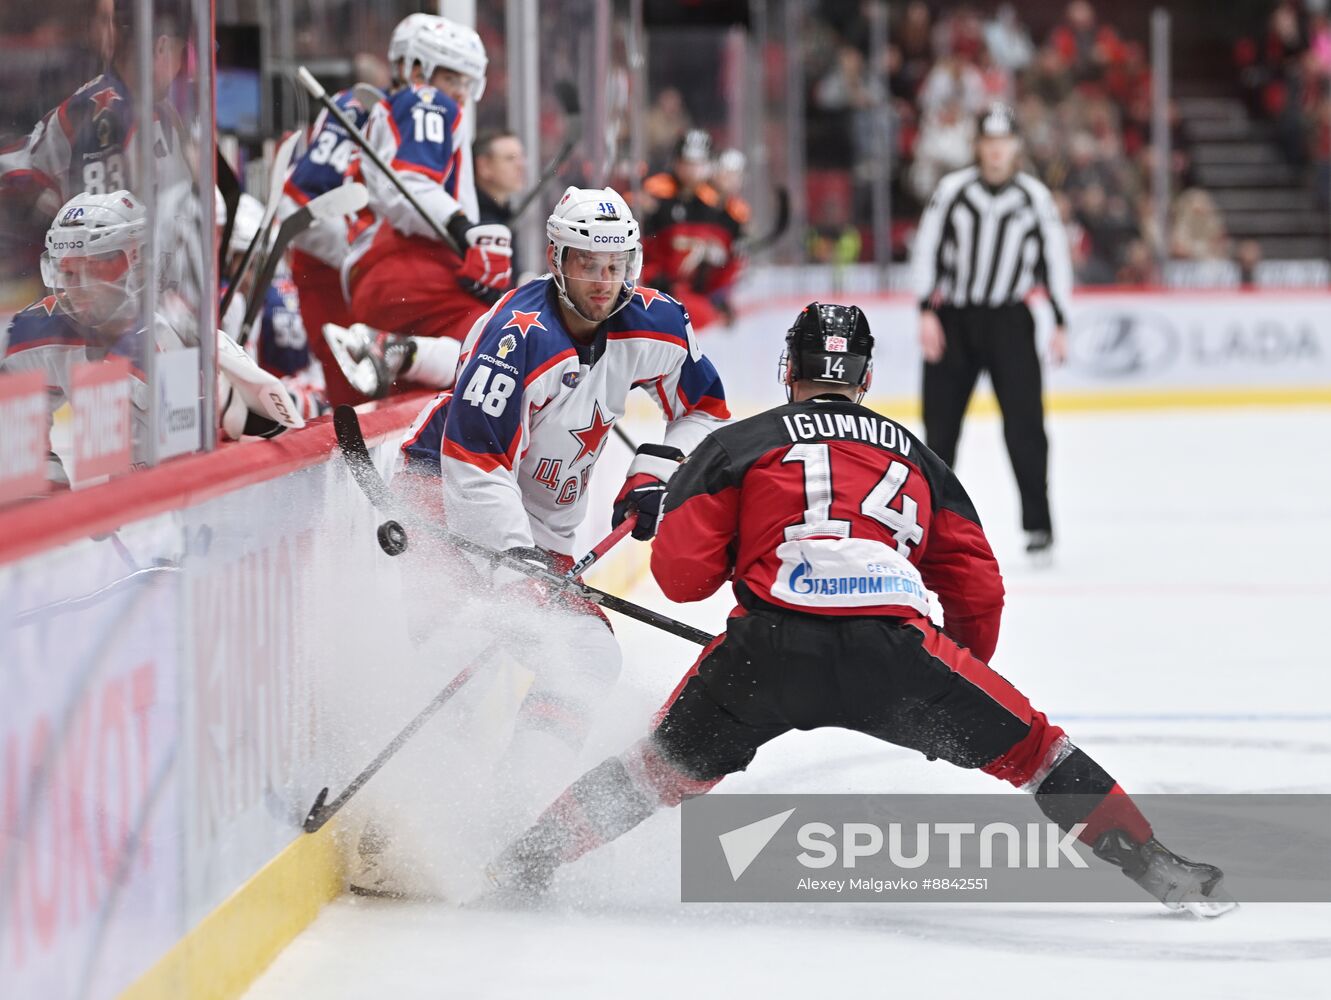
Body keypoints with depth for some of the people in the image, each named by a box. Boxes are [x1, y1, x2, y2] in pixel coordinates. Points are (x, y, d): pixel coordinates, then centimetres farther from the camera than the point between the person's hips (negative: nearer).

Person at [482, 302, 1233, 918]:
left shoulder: (739, 444, 21)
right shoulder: (912, 454, 29)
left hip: (771, 643, 0)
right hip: (896, 645, 0)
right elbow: (978, 588, 26)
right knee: (1025, 745, 17)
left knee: (673, 761, 21)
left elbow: (681, 572, 10)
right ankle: (1159, 867, 12)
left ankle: (527, 863, 15)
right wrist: (961, 684, 41)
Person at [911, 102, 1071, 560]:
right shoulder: (952, 190, -1)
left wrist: (1061, 324, 3)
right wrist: (927, 312, -8)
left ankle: (1038, 524, -4)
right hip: (953, 317, 1)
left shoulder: (1035, 197, 2)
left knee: (1024, 424, -9)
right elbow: (926, 248, 0)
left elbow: (1055, 259, 7)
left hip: (1009, 320, 0)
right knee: (940, 424, 4)